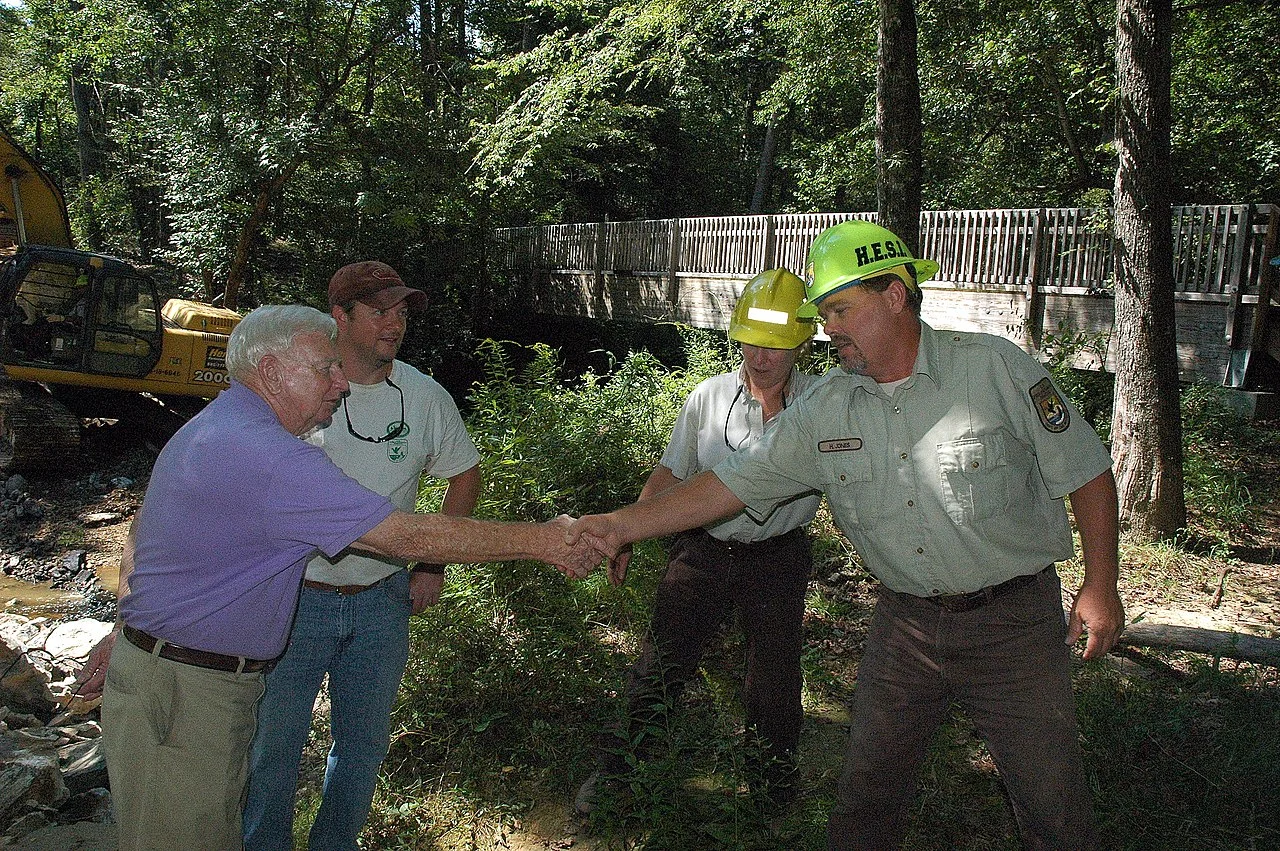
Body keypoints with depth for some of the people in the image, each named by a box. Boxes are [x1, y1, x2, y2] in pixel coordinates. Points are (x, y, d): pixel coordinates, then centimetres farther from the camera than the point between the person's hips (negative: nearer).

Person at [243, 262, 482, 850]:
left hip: (383, 601, 2)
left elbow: (464, 475, 11)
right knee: (274, 740, 9)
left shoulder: (425, 397, -3)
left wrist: (433, 566, 5)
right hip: (296, 597, -2)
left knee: (363, 743, 16)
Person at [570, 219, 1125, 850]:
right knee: (865, 788, 13)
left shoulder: (995, 367, -11)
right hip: (905, 622, 3)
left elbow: (1087, 473, -4)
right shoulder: (825, 412, -2)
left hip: (1013, 617, -3)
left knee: (1051, 799, 7)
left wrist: (1100, 586, -7)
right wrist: (623, 525, -10)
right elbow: (733, 483, -3)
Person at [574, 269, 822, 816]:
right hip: (702, 552, 1)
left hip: (777, 560, 0)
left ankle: (775, 772, 38)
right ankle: (618, 763, 27)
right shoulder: (708, 397, -1)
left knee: (775, 678, 12)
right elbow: (669, 474, 6)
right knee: (661, 663, 7)